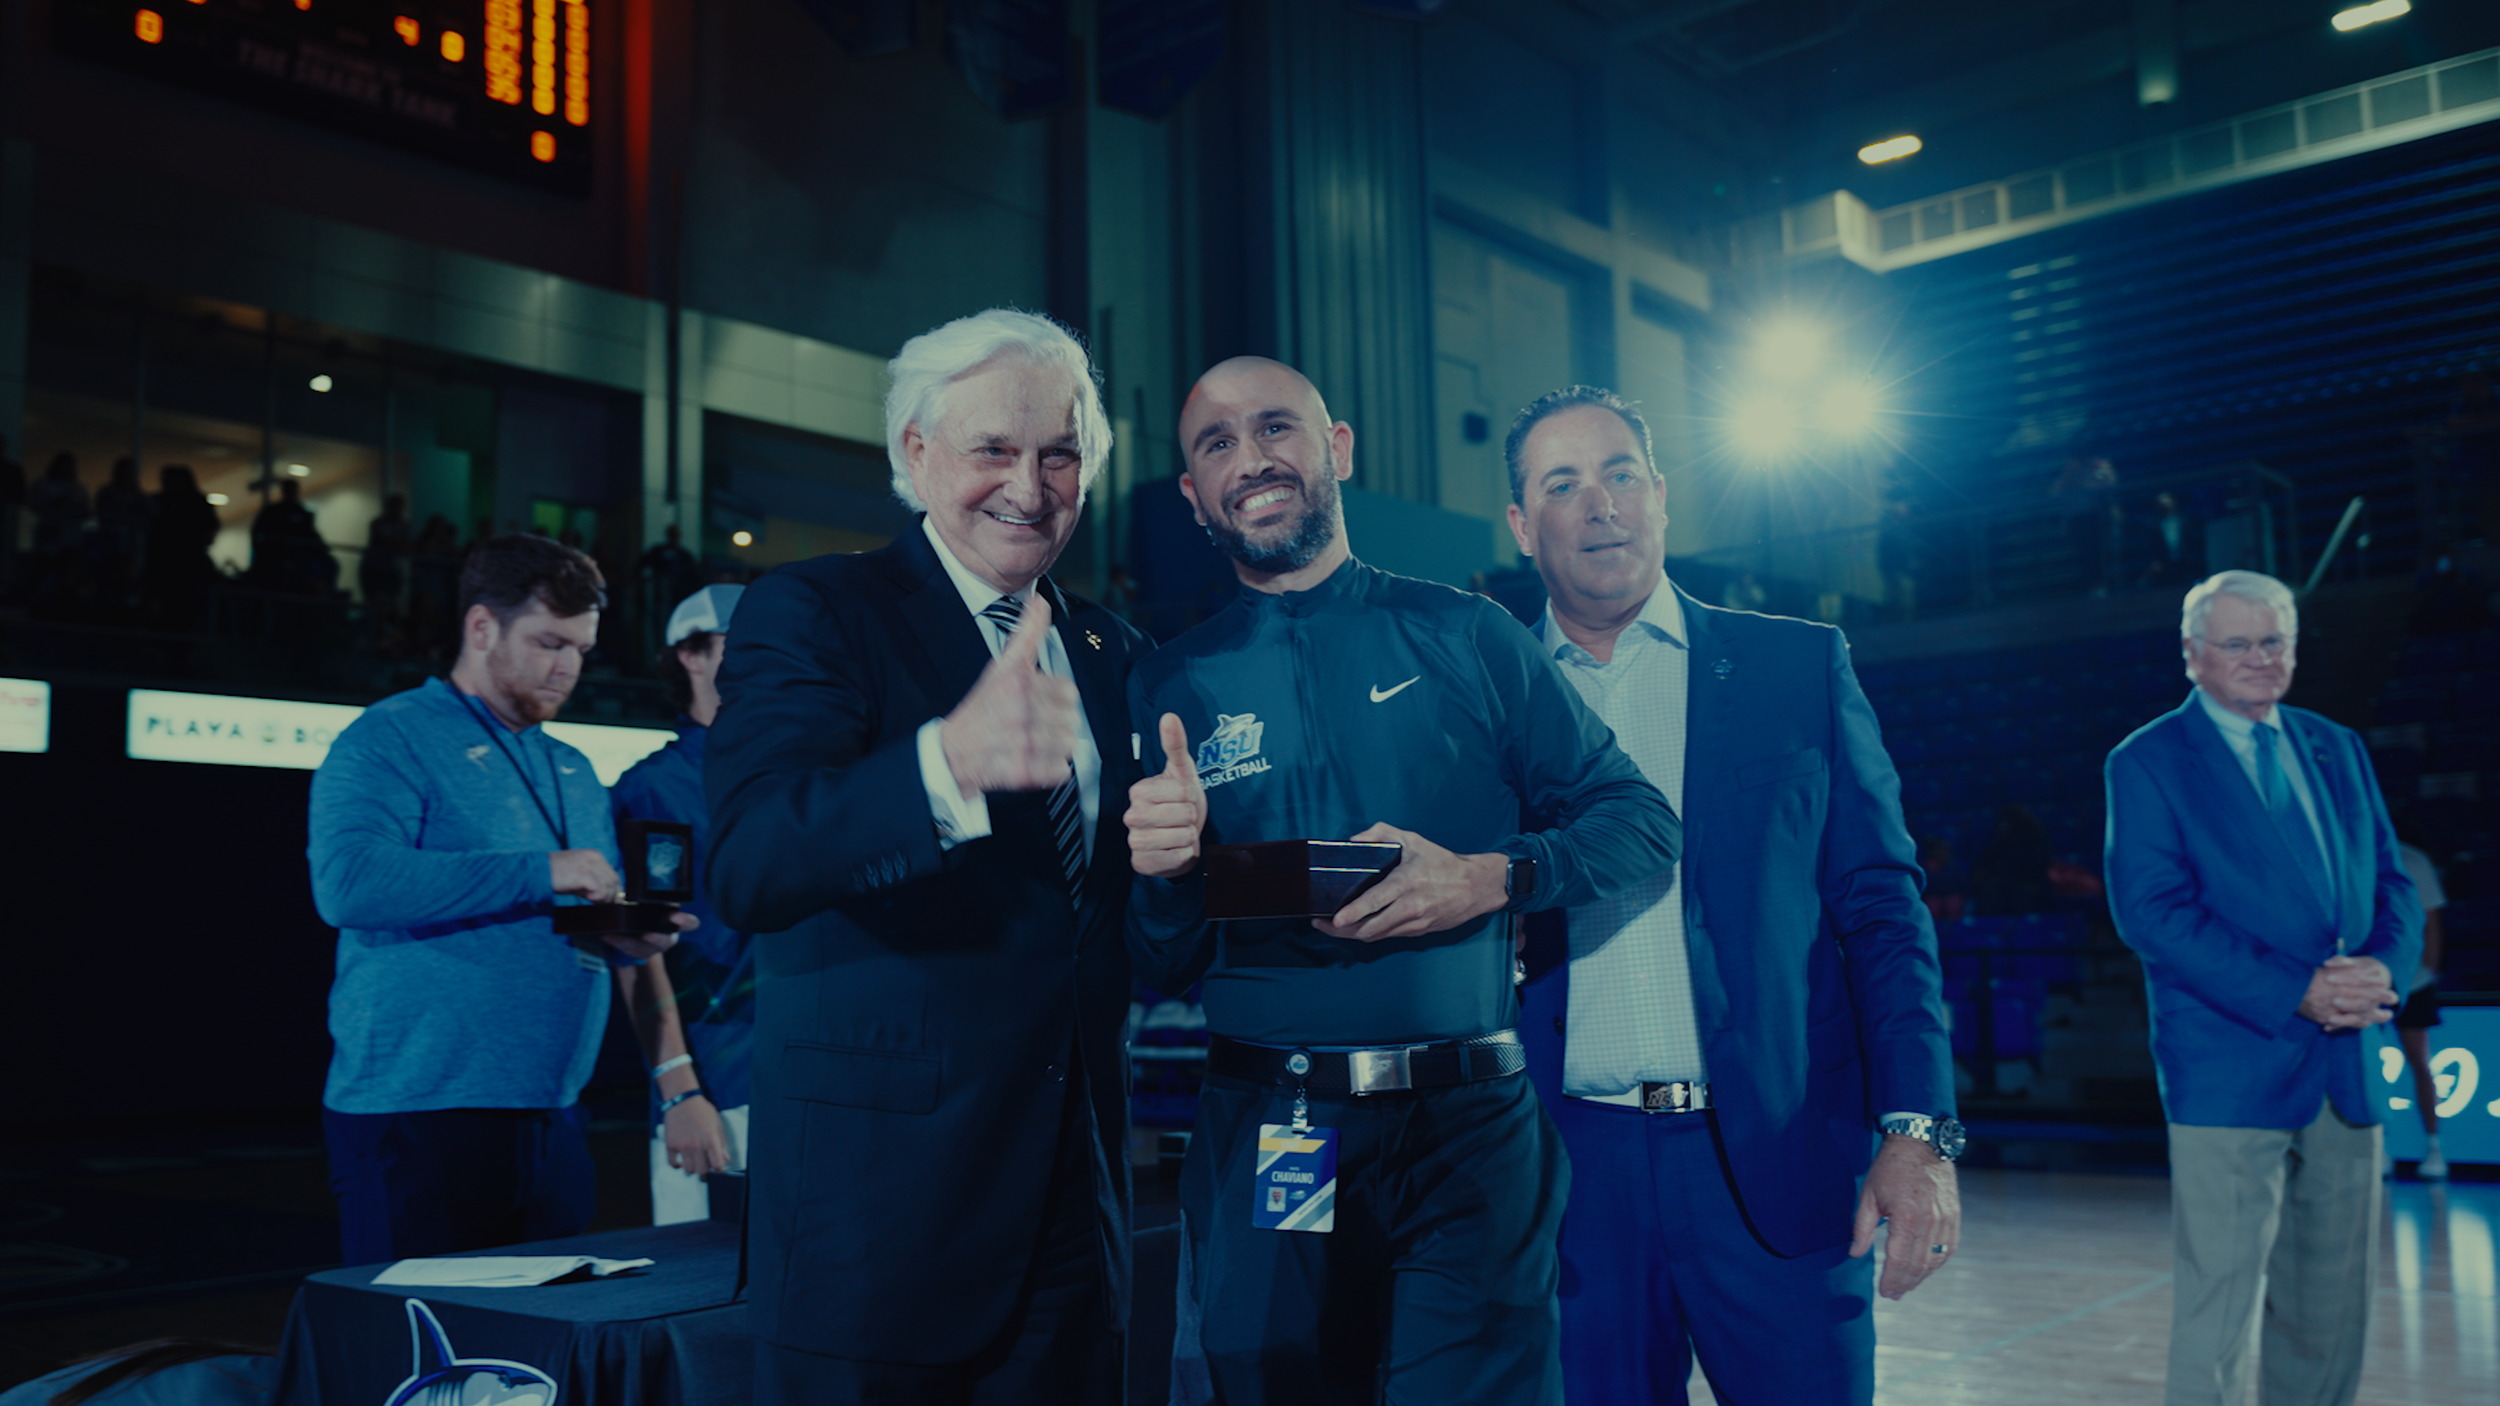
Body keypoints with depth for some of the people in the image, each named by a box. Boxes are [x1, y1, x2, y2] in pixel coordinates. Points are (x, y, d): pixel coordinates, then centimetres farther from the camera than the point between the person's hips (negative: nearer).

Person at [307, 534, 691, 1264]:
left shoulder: (573, 772, 18)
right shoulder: (392, 739, -5)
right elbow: (348, 882, -22)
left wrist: (632, 936, 0)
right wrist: (540, 873, -22)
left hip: (552, 1118, 7)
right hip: (418, 1116, -7)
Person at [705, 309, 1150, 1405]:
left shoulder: (1114, 653, 12)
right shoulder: (810, 611, -7)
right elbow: (747, 869, -25)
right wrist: (951, 762, -41)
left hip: (1076, 1191, 5)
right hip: (877, 1195, -5)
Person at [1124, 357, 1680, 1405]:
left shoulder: (1465, 635, 5)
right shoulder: (1173, 683, 7)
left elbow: (1641, 819, 3)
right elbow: (1159, 972, 8)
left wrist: (1488, 878, -13)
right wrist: (1167, 872, -13)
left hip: (1469, 1129, -1)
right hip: (1260, 1139, 1)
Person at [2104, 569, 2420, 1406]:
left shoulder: (2338, 750, 15)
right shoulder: (2148, 762, -3)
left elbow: (2391, 885, 13)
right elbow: (2153, 911, -12)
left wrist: (2383, 969, -10)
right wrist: (2296, 994, -18)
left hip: (2344, 1070, 6)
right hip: (2230, 1072, -6)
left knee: (2331, 1313, 13)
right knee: (2215, 1309, -3)